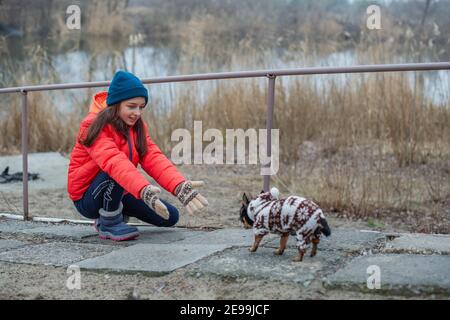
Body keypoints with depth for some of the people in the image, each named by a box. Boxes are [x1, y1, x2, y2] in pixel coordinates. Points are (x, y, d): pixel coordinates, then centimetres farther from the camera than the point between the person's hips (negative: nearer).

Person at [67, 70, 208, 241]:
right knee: (116, 170, -35)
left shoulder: (137, 127, 1)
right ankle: (109, 222, -14)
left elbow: (153, 158, -16)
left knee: (170, 217, 0)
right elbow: (114, 162, -39)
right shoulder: (94, 126, -21)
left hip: (118, 193, 7)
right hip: (87, 198, -7)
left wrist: (180, 186, -36)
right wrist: (144, 190, -56)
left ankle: (116, 213, 15)